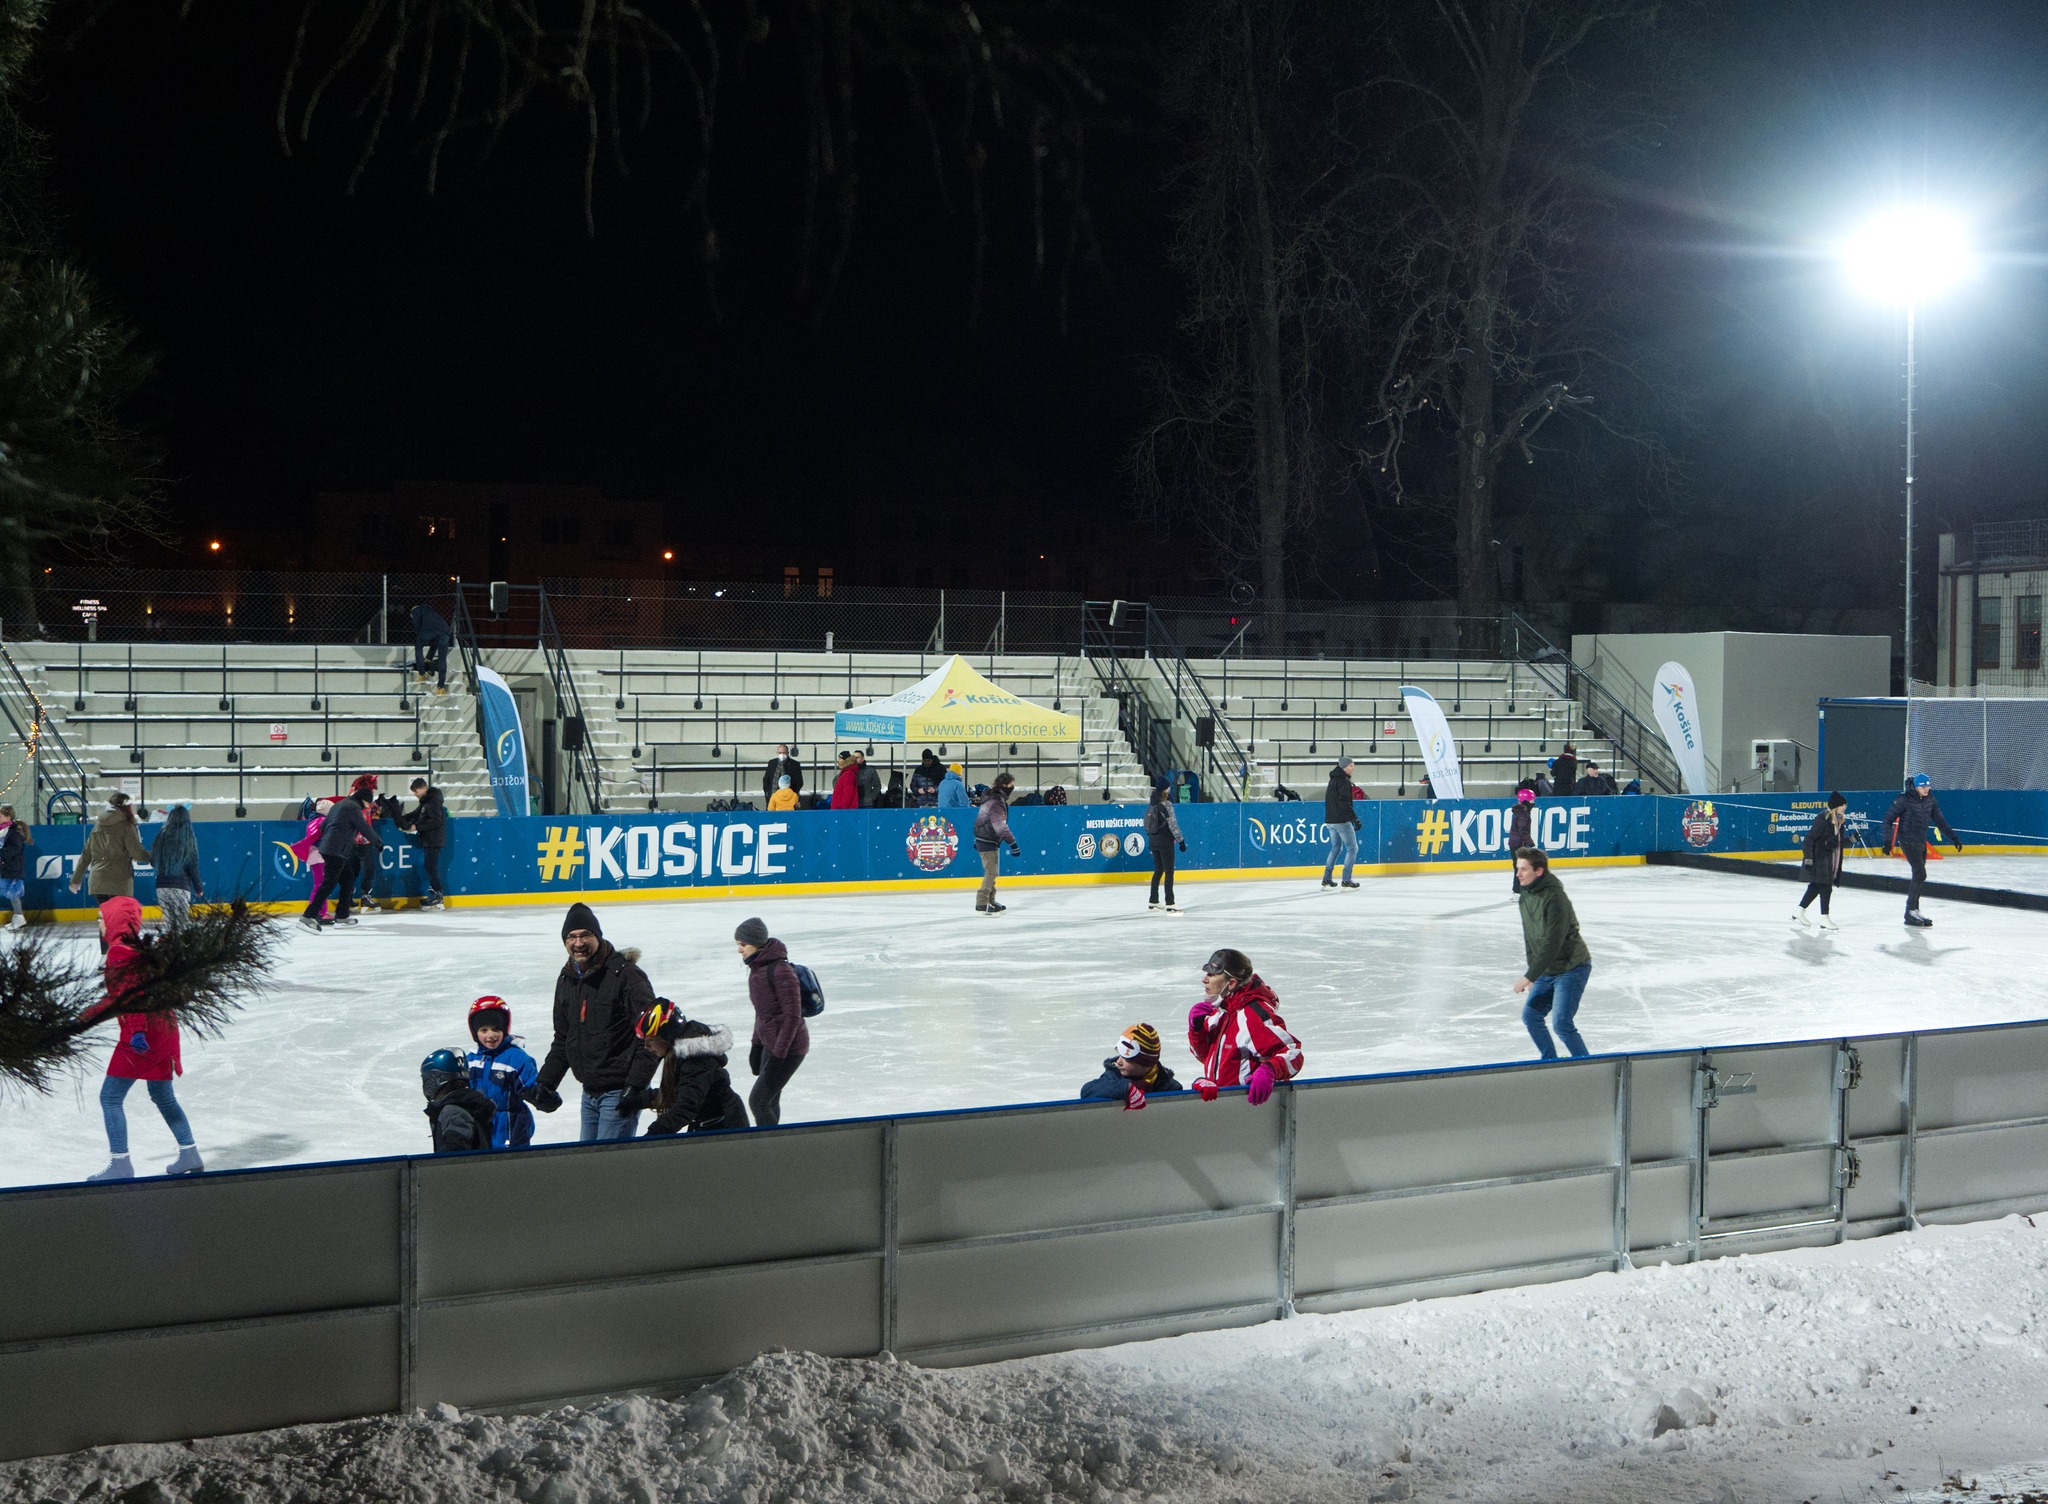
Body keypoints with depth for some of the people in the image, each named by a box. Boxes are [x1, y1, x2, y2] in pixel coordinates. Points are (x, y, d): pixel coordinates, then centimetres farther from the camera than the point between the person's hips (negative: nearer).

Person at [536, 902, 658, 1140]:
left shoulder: (626, 975, -13)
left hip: (620, 1091, -8)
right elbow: (562, 1040, 21)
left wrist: (636, 1086, -21)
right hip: (589, 1092, 8)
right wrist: (544, 1082, 13)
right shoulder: (566, 980, 11)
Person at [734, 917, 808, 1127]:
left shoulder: (780, 970, -21)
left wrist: (778, 1054, -22)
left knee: (758, 1101, -9)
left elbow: (793, 1016, -22)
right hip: (771, 1045, 9)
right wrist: (756, 1047, 18)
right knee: (769, 1102, 13)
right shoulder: (757, 969, 8)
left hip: (788, 1047, -9)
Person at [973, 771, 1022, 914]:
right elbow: (1000, 825, -27)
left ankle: (990, 901, 25)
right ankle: (981, 904, -11)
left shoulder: (994, 797, 13)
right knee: (991, 871, -10)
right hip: (988, 842, -10)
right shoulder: (996, 801, -21)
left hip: (985, 839, 10)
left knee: (992, 871, 17)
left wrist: (977, 839, 28)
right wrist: (1012, 843, -28)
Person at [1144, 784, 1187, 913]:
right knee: (1169, 871, -3)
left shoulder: (1151, 806, 7)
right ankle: (1170, 904, -5)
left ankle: (1153, 902, 23)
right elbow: (1173, 824, -16)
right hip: (1165, 842, -7)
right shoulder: (1166, 805, -15)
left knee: (1158, 870, 18)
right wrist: (1181, 840, -11)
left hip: (1153, 842, 7)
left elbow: (1148, 826, 12)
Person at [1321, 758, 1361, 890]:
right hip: (1341, 820, -9)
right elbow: (1344, 803, -21)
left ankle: (1326, 879, 17)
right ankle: (1346, 880, -5)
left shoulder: (1333, 780, 16)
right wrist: (1355, 818, -21)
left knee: (1336, 848, 19)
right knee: (1352, 848, -1)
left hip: (1330, 820, 9)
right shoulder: (1343, 781, -14)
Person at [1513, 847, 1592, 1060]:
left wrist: (1529, 976, -25)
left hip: (1572, 968, -9)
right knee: (1530, 1015, 8)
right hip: (1547, 971, 9)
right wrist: (1532, 973, 12)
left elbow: (1552, 944, -27)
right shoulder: (1526, 895, 4)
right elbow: (1529, 938, 13)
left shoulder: (1554, 898, -25)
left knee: (1562, 1023, -14)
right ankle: (1550, 1061, 23)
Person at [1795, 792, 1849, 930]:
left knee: (1816, 886, 15)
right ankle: (1824, 919, 4)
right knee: (1826, 887, -4)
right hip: (1820, 859, -9)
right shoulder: (1823, 819, -19)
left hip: (1831, 860, 9)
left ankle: (1799, 912, 25)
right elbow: (1810, 838, -21)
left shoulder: (1838, 820, 9)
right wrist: (1808, 858, -23)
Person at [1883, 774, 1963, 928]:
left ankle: (1914, 910, 19)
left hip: (1921, 841, 7)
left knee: (1918, 875, 10)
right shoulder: (1904, 800, -13)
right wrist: (1887, 840, -18)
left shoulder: (1930, 800, 5)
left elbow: (1940, 821, 13)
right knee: (1920, 874, -13)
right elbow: (1888, 819, -11)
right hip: (1908, 840, -7)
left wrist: (1953, 838, 9)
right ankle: (1910, 912, -8)